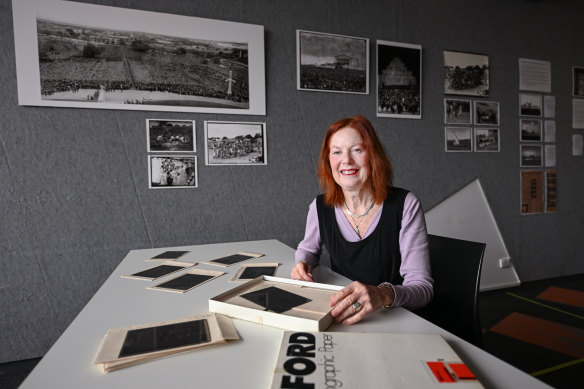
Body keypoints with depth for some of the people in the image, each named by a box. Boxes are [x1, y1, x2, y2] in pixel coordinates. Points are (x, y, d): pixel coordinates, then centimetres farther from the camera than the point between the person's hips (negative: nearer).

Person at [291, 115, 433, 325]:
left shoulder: (405, 205, -13)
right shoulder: (320, 207, -4)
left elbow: (423, 286, -16)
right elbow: (308, 249, 18)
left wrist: (385, 295, -37)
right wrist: (303, 264, -6)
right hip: (341, 319, 2)